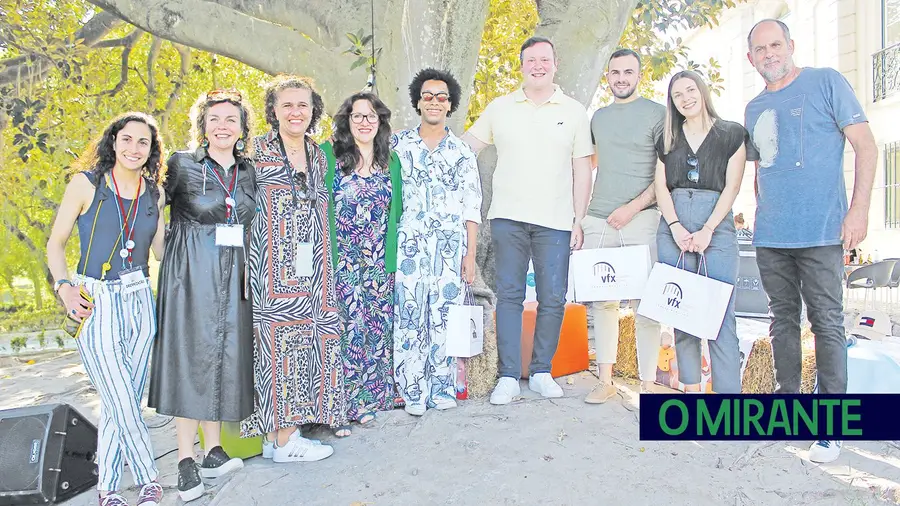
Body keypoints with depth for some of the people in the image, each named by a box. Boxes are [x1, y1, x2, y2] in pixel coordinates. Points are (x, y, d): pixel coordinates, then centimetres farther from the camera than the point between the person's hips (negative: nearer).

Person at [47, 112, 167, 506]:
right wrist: (64, 287, -11)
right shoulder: (86, 183, -2)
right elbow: (55, 243, 3)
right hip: (95, 304, -4)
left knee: (120, 401, 7)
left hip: (139, 303, 4)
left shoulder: (153, 193, 9)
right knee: (123, 403, -7)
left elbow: (162, 251, 11)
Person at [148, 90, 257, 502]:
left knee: (225, 357, 5)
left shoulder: (248, 172, 9)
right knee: (190, 357, -3)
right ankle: (186, 460, 5)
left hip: (233, 279, 4)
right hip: (192, 275, -4)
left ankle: (213, 452, 15)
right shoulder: (182, 165, -3)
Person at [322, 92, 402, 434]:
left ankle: (367, 401, 19)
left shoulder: (391, 161, 13)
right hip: (341, 262, -4)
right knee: (344, 328, -6)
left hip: (380, 264, 4)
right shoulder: (328, 156, -1)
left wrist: (390, 252, 10)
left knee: (377, 329, 6)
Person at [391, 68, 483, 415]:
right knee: (409, 319, -2)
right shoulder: (398, 145, 8)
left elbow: (471, 206, 6)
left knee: (445, 319, 2)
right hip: (408, 247, 0)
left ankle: (443, 388, 15)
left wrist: (471, 254, 0)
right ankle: (413, 391, 9)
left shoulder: (462, 152, 9)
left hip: (451, 249, 1)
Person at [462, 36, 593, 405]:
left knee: (553, 299, 1)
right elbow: (465, 146, 14)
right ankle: (508, 376, 5)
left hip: (555, 221, 0)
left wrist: (579, 220, 2)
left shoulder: (574, 112, 9)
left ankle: (541, 372, 16)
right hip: (508, 217, 0)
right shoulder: (499, 108, 9)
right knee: (509, 296, 0)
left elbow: (581, 169, 8)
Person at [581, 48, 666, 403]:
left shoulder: (657, 114, 2)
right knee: (602, 302, 6)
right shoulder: (598, 117, 17)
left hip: (641, 218, -4)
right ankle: (605, 380, 14)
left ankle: (648, 383, 5)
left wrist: (632, 207, -12)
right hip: (598, 221, 5)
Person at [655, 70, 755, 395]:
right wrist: (676, 227, -8)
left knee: (720, 315, -10)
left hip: (716, 226, -3)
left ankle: (729, 393, -10)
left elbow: (732, 187, 0)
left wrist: (707, 230, -11)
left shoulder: (732, 133, 8)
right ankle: (691, 390, 11)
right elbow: (661, 187, 8)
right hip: (673, 230, 3)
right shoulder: (668, 139, 17)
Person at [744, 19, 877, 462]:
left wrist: (859, 209, -12)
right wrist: (760, 215, 15)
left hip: (820, 231, -6)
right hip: (770, 236, 6)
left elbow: (866, 146, -4)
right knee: (783, 320, 12)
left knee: (827, 324, -3)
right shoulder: (754, 109, 16)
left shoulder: (825, 82, 0)